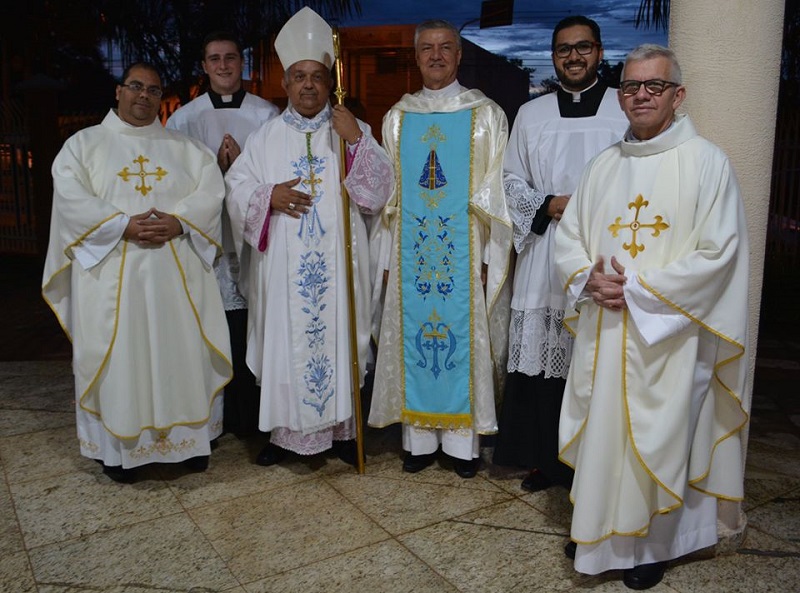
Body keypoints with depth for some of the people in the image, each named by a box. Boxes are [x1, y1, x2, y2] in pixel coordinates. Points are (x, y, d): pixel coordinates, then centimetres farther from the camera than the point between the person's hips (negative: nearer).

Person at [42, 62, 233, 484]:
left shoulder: (185, 147, 15)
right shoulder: (84, 144, 9)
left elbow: (211, 189, 2)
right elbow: (71, 198, -5)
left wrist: (179, 221, -15)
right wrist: (124, 225, -17)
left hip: (177, 270, 2)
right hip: (111, 271, -1)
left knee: (184, 351, 4)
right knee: (117, 357, 3)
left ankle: (189, 436, 18)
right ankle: (119, 447, 16)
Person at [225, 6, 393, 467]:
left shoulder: (353, 131, 6)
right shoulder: (265, 137, 9)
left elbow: (378, 193, -3)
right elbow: (237, 190, 7)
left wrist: (357, 141, -14)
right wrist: (268, 196, -13)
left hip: (337, 265, -1)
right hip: (281, 267, 1)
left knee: (339, 338, 4)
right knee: (283, 341, 4)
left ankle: (342, 428, 20)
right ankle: (285, 432, 19)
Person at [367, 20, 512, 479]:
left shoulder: (486, 114, 3)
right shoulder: (398, 117, 11)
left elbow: (497, 190, -1)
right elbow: (388, 190, 11)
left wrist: (489, 255, -8)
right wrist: (387, 254, 6)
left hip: (466, 251, -2)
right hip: (412, 251, 3)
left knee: (466, 336, 2)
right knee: (413, 334, 5)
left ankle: (464, 441, 14)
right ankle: (420, 438, 17)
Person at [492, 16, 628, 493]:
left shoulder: (628, 110, 5)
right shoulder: (531, 114, 13)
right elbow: (512, 180, 13)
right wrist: (549, 206, -5)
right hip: (544, 259, 2)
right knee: (540, 360, 4)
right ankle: (544, 459, 20)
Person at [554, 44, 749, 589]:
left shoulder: (706, 162, -5)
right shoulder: (604, 165, 10)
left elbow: (716, 255, -12)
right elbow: (569, 237, 10)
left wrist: (637, 288, -16)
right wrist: (589, 279, -10)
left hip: (667, 334, -4)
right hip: (603, 332, 4)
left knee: (657, 439, 5)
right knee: (600, 431, 12)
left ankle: (650, 545, 27)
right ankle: (597, 534, 31)